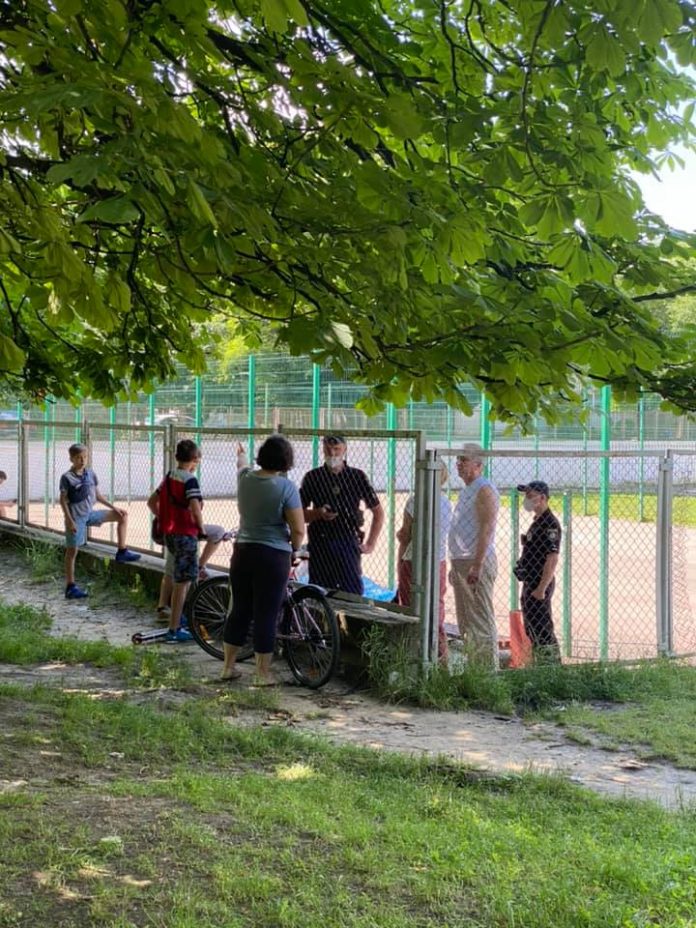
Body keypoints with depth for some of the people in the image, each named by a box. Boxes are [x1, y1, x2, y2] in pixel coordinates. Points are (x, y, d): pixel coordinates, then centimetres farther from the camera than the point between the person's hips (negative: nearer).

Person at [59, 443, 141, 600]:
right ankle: (70, 587, 6)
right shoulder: (67, 478, -12)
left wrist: (113, 507, 7)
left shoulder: (91, 474, 5)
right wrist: (69, 520, -17)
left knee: (122, 516, 3)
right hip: (76, 517, -6)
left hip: (90, 513, 6)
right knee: (72, 551, 0)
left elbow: (98, 495, 13)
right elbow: (63, 500, -11)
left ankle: (121, 552, 6)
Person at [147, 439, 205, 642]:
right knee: (182, 582, -3)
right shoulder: (190, 480, -16)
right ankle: (174, 630, 0)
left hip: (169, 533, 8)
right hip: (186, 534, -8)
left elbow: (152, 502, 16)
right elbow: (195, 508, -25)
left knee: (179, 579, 23)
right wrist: (202, 528, -10)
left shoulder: (169, 477, 9)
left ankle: (176, 617, 31)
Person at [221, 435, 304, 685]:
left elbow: (242, 464, 28)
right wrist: (294, 548, 6)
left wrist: (241, 454, 51)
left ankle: (228, 667, 23)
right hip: (273, 556, -5)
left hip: (242, 552, 5)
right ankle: (262, 674, 9)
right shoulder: (285, 487, -14)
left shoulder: (245, 477, 1)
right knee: (266, 616, 2)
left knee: (240, 611, 15)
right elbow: (298, 530, -15)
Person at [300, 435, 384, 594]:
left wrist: (370, 544, 6)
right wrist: (318, 513, -11)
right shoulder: (312, 477, 7)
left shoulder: (357, 477, 7)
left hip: (349, 544, 0)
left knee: (353, 593, -5)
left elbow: (378, 512, 13)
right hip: (320, 544, 0)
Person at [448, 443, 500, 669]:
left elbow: (486, 530, -20)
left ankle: (489, 669, -6)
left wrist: (477, 566, -25)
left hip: (477, 562, -10)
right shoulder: (466, 490, 19)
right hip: (461, 561, 10)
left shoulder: (484, 490, -12)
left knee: (481, 620, -8)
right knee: (465, 621, 13)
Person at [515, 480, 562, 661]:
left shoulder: (550, 523, -16)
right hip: (530, 583, 11)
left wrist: (541, 588, -24)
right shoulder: (537, 521, 15)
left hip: (540, 584, -11)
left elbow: (552, 558, -22)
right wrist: (529, 585, 18)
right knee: (531, 630, 17)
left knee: (542, 630, -9)